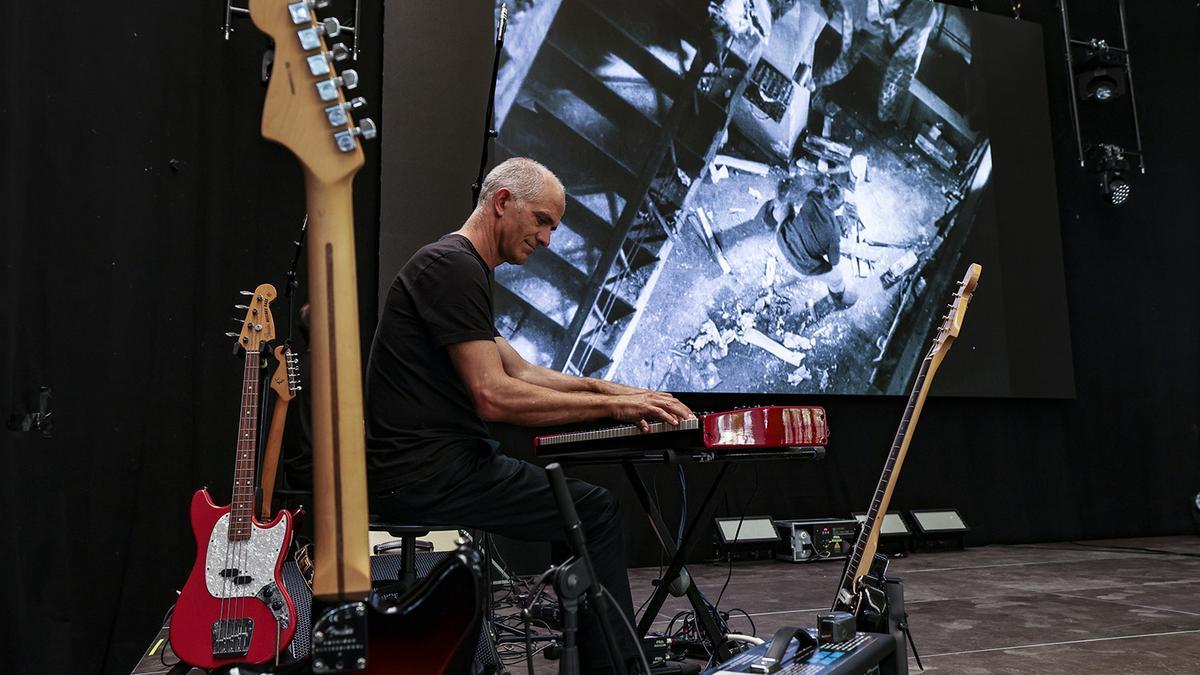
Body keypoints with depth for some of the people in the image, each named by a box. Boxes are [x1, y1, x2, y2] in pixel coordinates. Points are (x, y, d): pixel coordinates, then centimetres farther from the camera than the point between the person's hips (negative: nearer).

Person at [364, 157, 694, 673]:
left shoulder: (459, 267, 19)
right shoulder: (453, 266, -15)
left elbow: (518, 371, 21)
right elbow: (494, 396, -23)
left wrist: (606, 388, 9)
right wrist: (611, 405, -18)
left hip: (423, 464, 11)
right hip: (425, 472, -11)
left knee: (574, 500, 17)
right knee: (594, 510, -8)